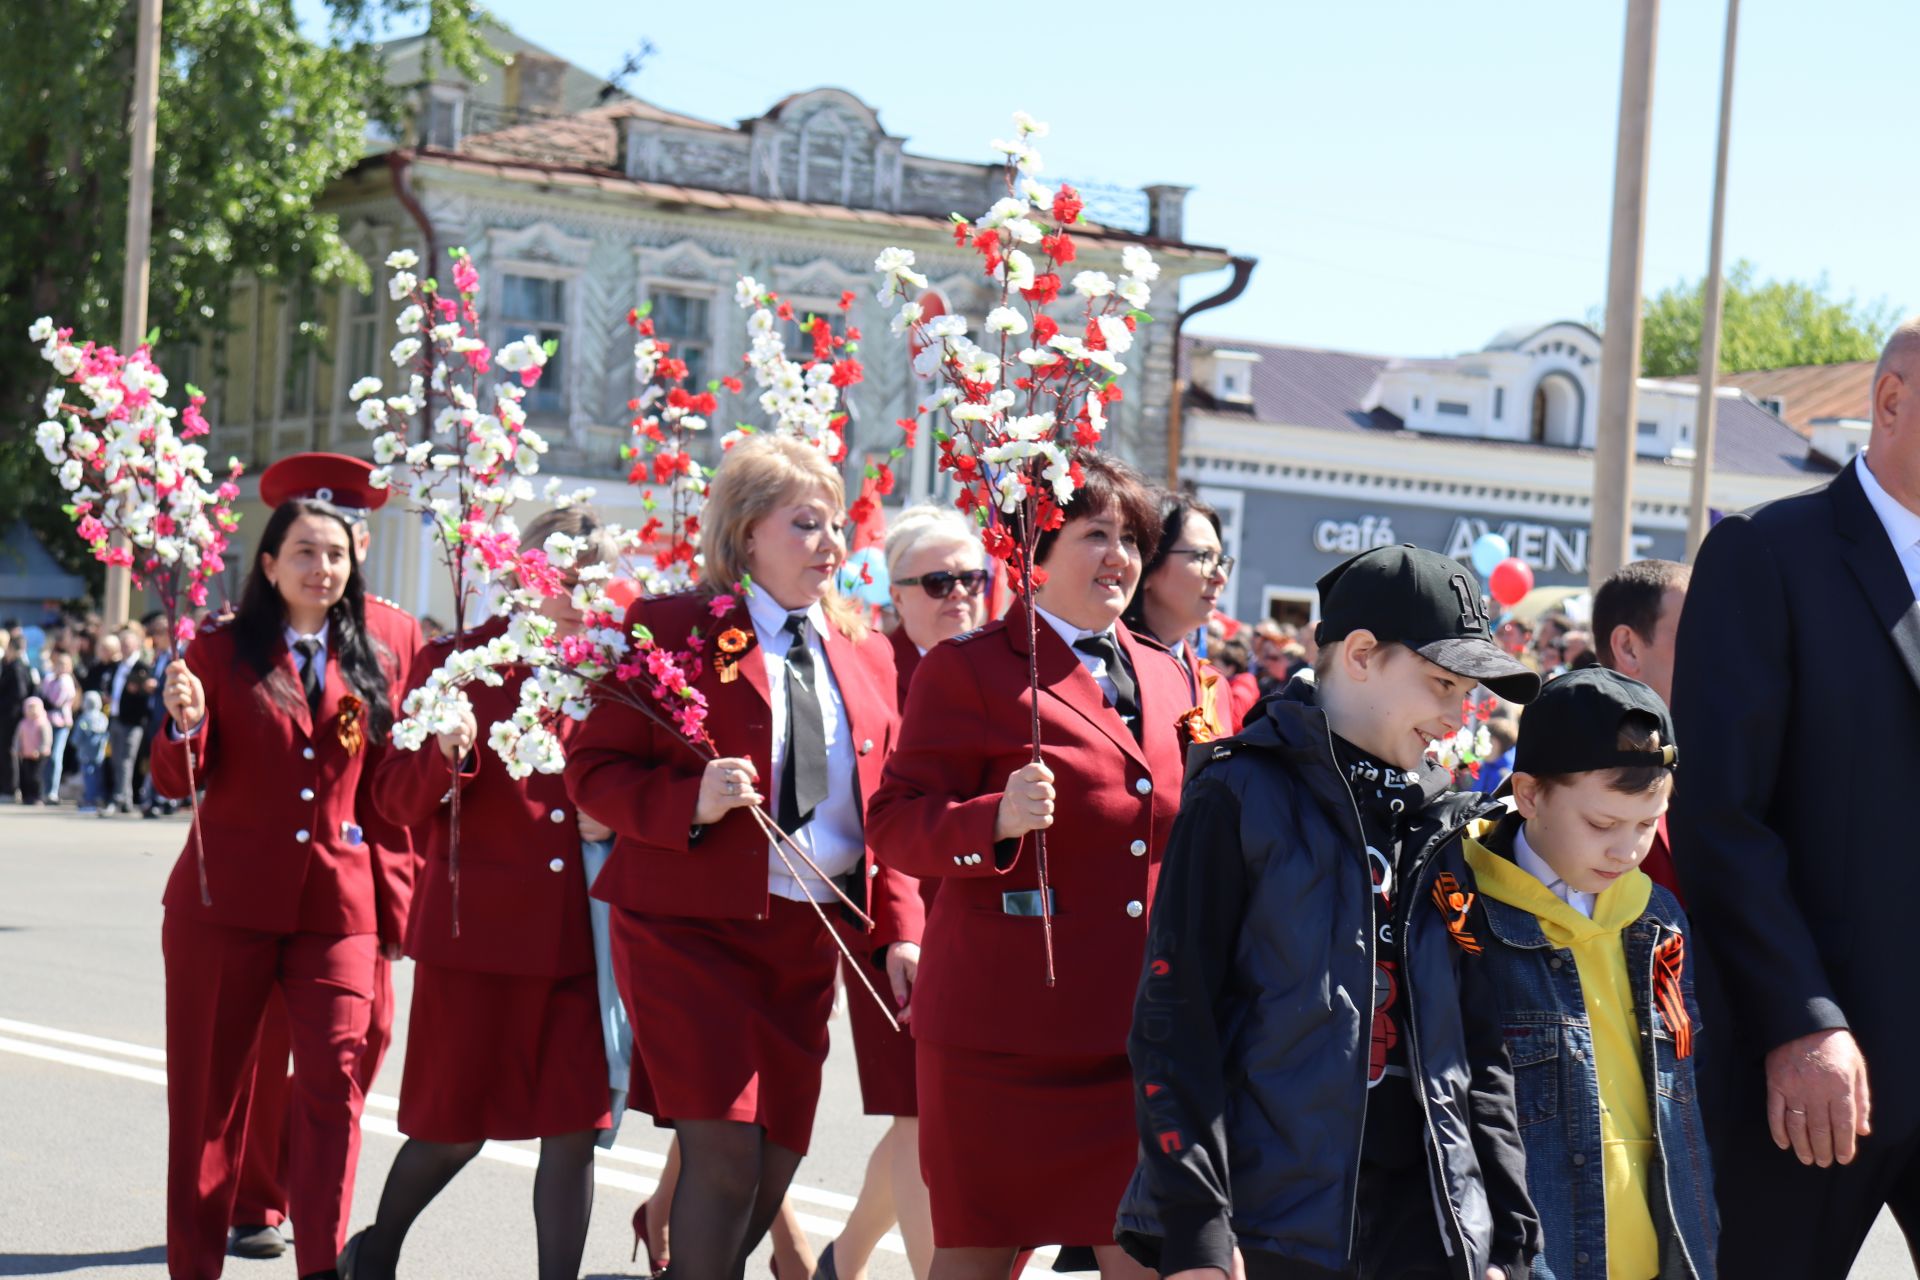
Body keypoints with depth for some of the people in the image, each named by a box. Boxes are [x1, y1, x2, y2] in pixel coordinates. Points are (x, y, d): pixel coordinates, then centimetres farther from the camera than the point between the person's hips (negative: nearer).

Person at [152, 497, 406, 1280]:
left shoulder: (370, 667, 10)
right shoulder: (220, 652, 2)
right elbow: (177, 780, -3)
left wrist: (394, 907, 8)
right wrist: (185, 722, -24)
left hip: (336, 905, 2)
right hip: (225, 899, -1)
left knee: (335, 1078, -10)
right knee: (209, 1087, 5)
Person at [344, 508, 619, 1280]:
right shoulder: (454, 663, 1)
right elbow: (398, 802, -3)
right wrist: (447, 754, -23)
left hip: (582, 934, 3)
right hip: (476, 929, -3)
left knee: (573, 1130, -2)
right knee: (456, 1127, 6)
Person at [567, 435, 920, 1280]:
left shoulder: (866, 654, 14)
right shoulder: (669, 628, -2)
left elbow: (884, 814, 16)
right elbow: (592, 770, -4)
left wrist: (899, 932, 3)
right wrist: (691, 801, -21)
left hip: (811, 940, 6)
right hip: (690, 927, -6)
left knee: (775, 1163, 7)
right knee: (724, 1151, -15)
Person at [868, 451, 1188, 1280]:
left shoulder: (1163, 677, 15)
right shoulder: (967, 669, -3)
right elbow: (894, 824, -9)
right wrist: (999, 821, -25)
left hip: (1138, 1023, 5)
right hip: (1006, 1018, -5)